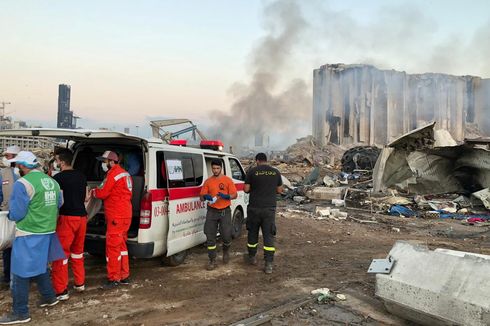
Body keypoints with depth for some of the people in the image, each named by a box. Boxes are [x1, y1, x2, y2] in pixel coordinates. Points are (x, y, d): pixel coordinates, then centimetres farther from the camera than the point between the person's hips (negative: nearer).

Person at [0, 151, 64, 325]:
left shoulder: (22, 184, -16)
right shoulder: (52, 181, 6)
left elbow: (16, 213, -13)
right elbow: (59, 204, 13)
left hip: (28, 234, -8)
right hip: (47, 231, 8)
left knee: (21, 272, 3)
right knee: (40, 266, 24)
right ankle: (49, 296, 35)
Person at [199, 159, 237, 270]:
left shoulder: (227, 180, 0)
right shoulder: (208, 181, 6)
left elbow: (234, 195, -1)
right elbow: (202, 197, 7)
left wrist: (226, 196, -20)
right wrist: (205, 196, -16)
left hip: (225, 211, -2)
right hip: (212, 211, 2)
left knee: (226, 235, -3)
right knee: (210, 237, 0)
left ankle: (226, 251, 31)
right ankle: (212, 261, 11)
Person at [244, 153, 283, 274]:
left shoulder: (252, 171, -6)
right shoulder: (276, 172, 3)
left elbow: (246, 189, -4)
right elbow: (279, 190, 9)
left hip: (254, 207, -1)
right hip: (270, 208, 1)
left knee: (253, 232, 16)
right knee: (269, 235, 3)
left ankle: (252, 257, 32)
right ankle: (268, 264, -1)